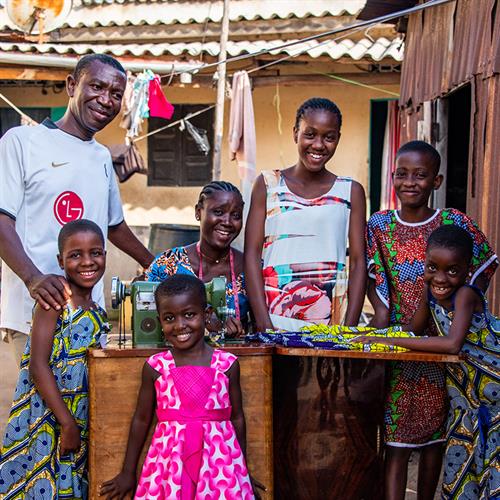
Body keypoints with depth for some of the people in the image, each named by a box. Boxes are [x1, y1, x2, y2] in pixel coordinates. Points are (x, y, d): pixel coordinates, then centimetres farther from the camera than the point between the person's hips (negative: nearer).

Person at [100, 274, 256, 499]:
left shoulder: (227, 364, -2)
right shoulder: (155, 367, -2)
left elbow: (237, 418, 7)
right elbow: (141, 419, 6)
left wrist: (242, 469, 13)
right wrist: (128, 473, 12)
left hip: (219, 461, 0)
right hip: (170, 462, 0)